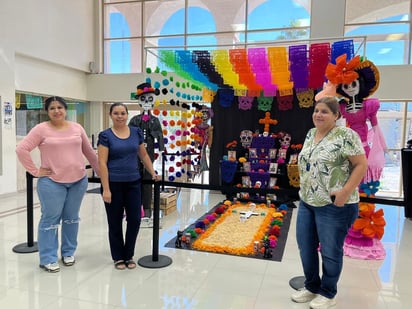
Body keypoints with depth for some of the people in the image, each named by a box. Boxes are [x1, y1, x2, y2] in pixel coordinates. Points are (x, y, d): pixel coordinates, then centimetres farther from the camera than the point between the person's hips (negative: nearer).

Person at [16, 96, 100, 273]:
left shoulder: (77, 128, 6)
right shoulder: (41, 129, -5)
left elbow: (89, 151, 11)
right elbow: (21, 149, -9)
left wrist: (100, 172, 11)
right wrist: (35, 171, -11)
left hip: (78, 180, 4)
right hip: (52, 182, -3)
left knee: (72, 218, 14)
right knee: (50, 219, 4)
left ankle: (68, 252, 29)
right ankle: (48, 259, 16)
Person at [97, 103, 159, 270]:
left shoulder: (136, 132, 5)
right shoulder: (105, 136, -6)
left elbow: (144, 155, 14)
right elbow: (102, 163, -10)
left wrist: (153, 174, 10)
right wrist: (106, 189, -15)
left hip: (133, 183, 3)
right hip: (114, 184, -3)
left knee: (135, 219, 5)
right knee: (115, 222, 9)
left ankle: (129, 255, 24)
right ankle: (118, 257, 26)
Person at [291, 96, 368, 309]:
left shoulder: (346, 135, -13)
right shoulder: (310, 134, 10)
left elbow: (361, 165, -14)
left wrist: (345, 192, -21)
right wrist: (305, 189, 14)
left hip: (334, 205, -7)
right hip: (307, 202, 7)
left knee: (330, 251, 7)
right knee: (305, 247, 14)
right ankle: (312, 286, 34)